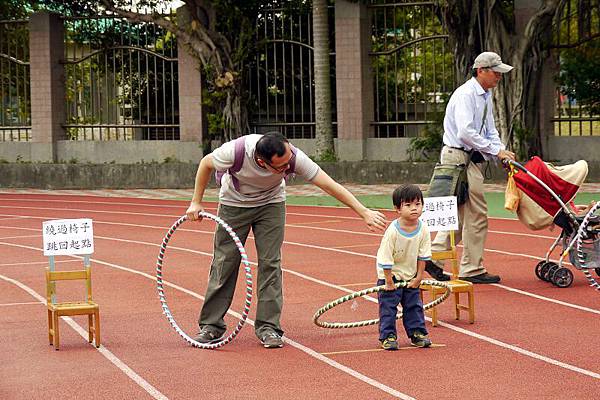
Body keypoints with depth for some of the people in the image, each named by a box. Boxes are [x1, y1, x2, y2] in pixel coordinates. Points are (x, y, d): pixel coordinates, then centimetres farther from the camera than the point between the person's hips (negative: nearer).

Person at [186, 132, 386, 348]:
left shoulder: (294, 157, -33)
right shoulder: (236, 152, -37)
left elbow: (332, 186, -29)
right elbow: (206, 163, -15)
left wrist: (364, 212, -31)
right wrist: (196, 202, -11)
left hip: (271, 203, 1)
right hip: (234, 203, -1)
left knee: (270, 263, -8)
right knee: (224, 263, -3)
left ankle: (267, 327, -1)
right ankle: (211, 326, 7)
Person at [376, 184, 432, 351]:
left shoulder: (423, 229, -14)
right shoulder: (393, 231, -26)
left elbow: (423, 256, -3)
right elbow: (386, 259, -21)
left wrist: (418, 277, -2)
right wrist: (389, 281, -16)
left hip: (411, 276, 4)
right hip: (390, 274, -4)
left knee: (414, 305, 9)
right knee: (388, 306, -2)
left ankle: (417, 333, 20)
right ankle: (388, 336, 6)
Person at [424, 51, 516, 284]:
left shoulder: (486, 96, 17)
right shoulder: (465, 94, -14)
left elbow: (490, 131, 18)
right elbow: (465, 132, -24)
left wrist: (501, 153, -1)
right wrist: (496, 151, -21)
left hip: (473, 158, 10)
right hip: (460, 157, -10)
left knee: (461, 213, 11)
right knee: (476, 214, -6)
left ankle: (433, 257, 15)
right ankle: (472, 270, 1)